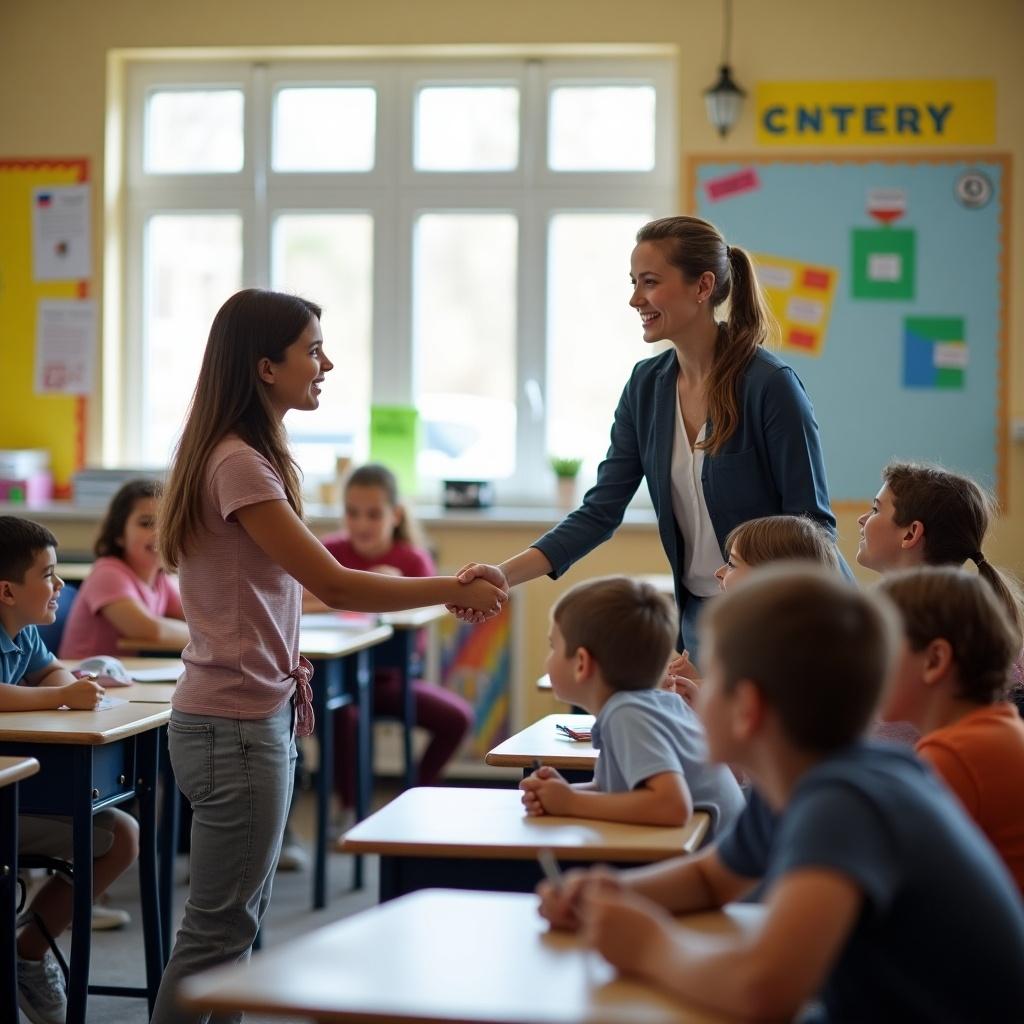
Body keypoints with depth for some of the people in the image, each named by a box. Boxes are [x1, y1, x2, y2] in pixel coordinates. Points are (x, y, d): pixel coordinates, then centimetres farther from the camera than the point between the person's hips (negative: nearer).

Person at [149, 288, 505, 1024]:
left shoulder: (254, 457, 12)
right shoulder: (238, 464, -17)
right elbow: (334, 584, -20)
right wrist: (452, 591, -13)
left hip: (260, 715, 9)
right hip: (236, 725, -9)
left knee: (239, 922, 14)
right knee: (218, 933, -2)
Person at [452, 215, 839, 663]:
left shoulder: (769, 384, -18)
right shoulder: (647, 385, 0)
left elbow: (813, 523, -15)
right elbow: (600, 511, -2)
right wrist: (505, 574, -15)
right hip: (698, 617, 5)